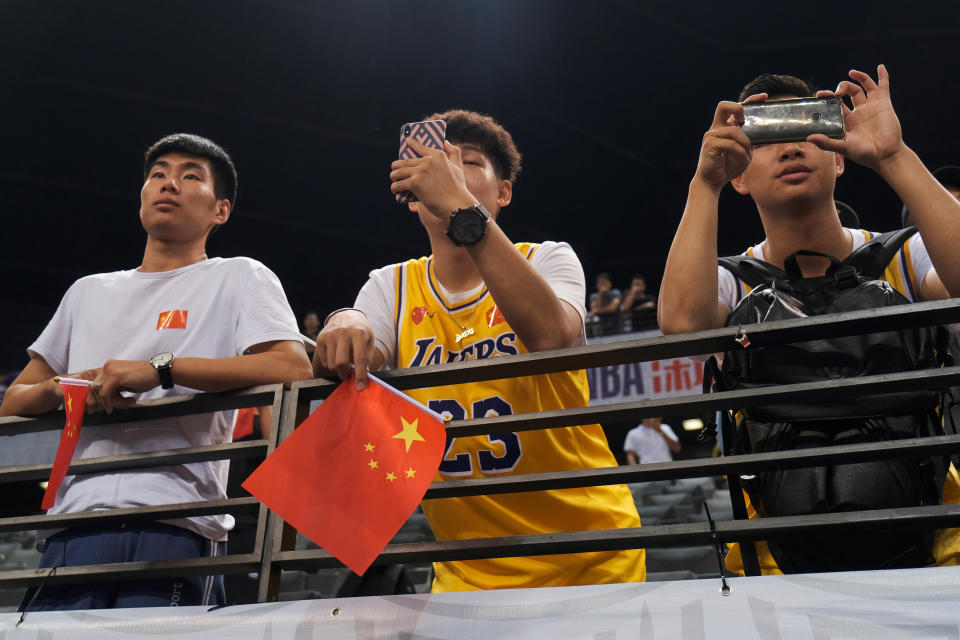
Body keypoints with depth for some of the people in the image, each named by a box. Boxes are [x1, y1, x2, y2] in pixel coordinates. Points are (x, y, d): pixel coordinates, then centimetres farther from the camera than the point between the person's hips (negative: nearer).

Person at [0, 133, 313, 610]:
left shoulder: (239, 277, 10)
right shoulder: (88, 291, 26)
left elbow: (294, 368, -9)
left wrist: (160, 369, -14)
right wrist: (61, 388, 1)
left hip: (175, 524, -4)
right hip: (75, 521, 4)